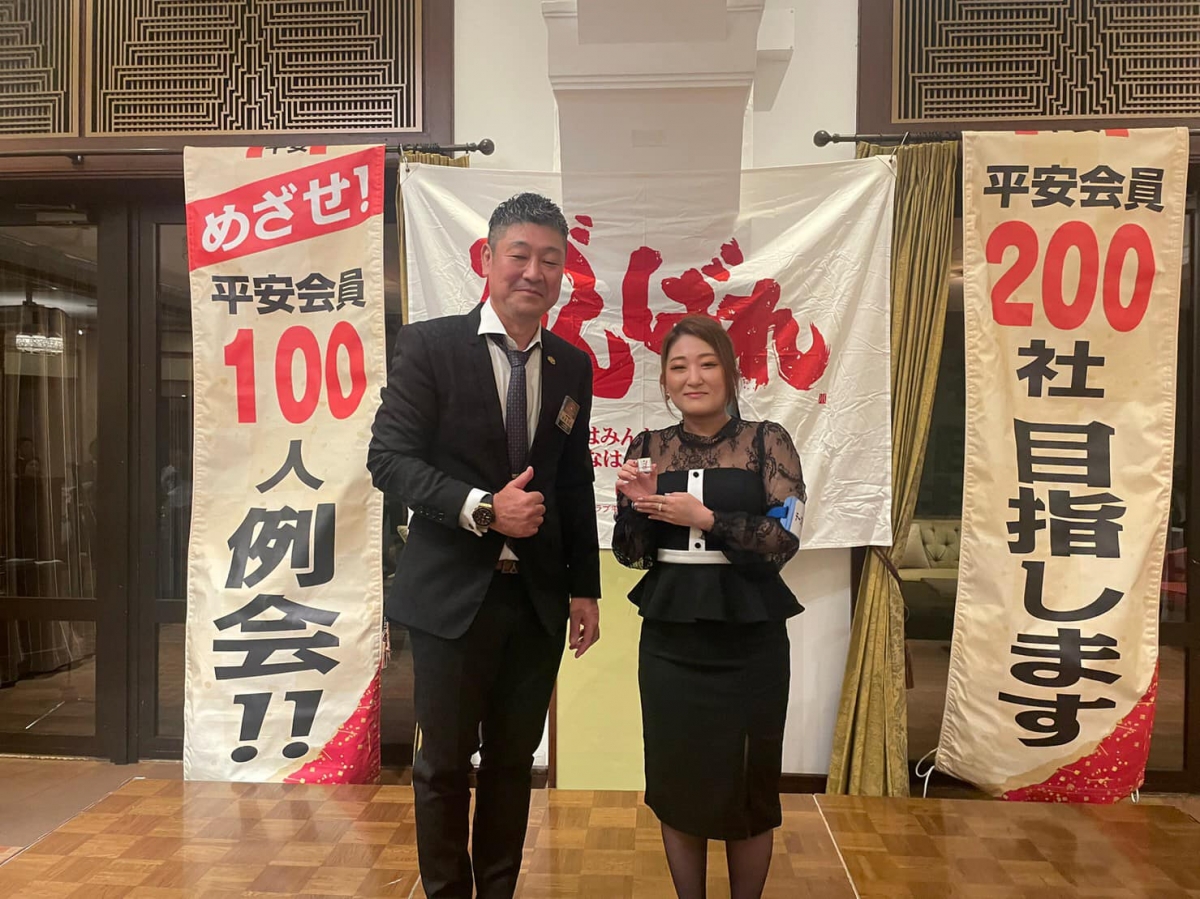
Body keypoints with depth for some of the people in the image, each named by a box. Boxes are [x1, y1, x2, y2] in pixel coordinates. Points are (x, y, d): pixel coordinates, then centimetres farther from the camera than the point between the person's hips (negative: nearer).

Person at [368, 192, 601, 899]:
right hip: (454, 593, -3)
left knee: (514, 761, 16)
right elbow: (389, 457, -10)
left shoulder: (573, 366, 5)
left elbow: (576, 483, 9)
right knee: (446, 762, 11)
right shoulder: (429, 345, -6)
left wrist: (585, 588, 8)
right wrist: (483, 508, -21)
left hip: (539, 597, 4)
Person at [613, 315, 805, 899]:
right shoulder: (648, 449, 4)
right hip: (669, 642, 2)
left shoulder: (767, 441, -3)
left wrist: (704, 517, -19)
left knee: (749, 785, 9)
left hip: (748, 641, -2)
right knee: (678, 783, 11)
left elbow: (784, 539, -10)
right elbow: (631, 556, 5)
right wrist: (636, 505, -13)